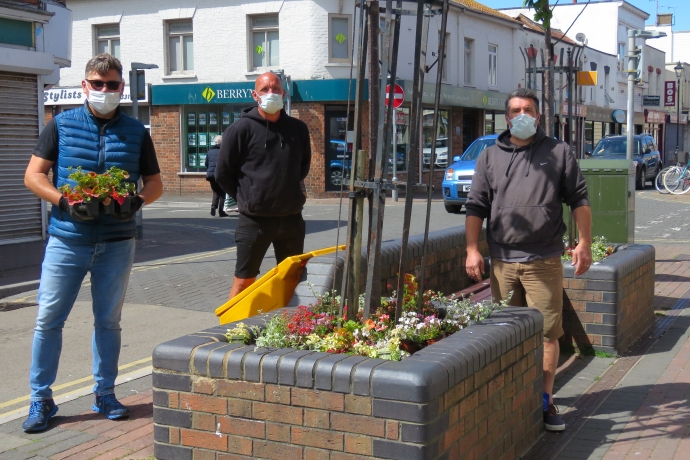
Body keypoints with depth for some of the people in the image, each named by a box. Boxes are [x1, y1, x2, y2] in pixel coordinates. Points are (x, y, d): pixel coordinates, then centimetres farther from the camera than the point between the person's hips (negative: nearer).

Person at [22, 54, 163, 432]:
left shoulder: (136, 132, 7)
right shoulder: (61, 125, 3)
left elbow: (155, 183, 10)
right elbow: (33, 176, 0)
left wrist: (137, 200, -11)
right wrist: (65, 201, -17)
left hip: (117, 242, 2)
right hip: (67, 240, -1)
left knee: (108, 320, 11)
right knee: (48, 319, -1)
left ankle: (105, 394, 25)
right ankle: (40, 399, 12)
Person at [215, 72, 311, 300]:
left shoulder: (298, 128, 4)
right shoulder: (241, 129, -8)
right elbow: (223, 173, -2)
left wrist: (289, 191, 13)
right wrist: (246, 198, 1)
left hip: (291, 219, 4)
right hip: (254, 219, -4)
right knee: (244, 281, 3)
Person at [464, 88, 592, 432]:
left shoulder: (558, 153, 9)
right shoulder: (490, 157, 12)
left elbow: (579, 199, 9)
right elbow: (476, 206, 10)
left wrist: (584, 243, 1)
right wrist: (472, 249, 1)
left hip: (545, 261, -1)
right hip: (502, 261, 2)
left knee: (547, 332, -1)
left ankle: (545, 401, 10)